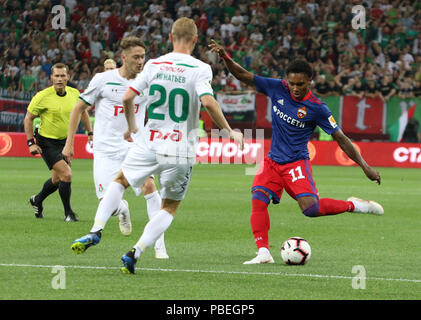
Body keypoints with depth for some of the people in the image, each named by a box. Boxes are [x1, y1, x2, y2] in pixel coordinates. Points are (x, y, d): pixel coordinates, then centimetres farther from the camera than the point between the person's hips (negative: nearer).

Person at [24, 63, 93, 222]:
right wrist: (31, 142, -12)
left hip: (65, 142, 6)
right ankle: (68, 213, -3)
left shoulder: (74, 94, -4)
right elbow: (28, 118, -8)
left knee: (57, 180, 13)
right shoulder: (43, 96, -17)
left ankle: (37, 200, 41)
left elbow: (83, 112, 15)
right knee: (66, 174, -18)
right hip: (47, 142, -6)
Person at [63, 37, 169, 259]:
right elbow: (79, 108, 6)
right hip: (106, 151, -1)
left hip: (134, 147, 1)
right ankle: (122, 209, 31)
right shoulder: (103, 80, -3)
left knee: (149, 185, -23)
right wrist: (69, 144, 5)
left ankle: (159, 246, -15)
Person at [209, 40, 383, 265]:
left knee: (310, 208, -22)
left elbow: (340, 138, -6)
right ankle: (263, 253, -15)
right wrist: (225, 57, -16)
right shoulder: (277, 89, -2)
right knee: (258, 200, -17)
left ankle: (354, 206, -1)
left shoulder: (317, 109, -11)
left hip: (296, 162, -4)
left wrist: (364, 166, -10)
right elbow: (243, 76, 1)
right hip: (272, 161, 4)